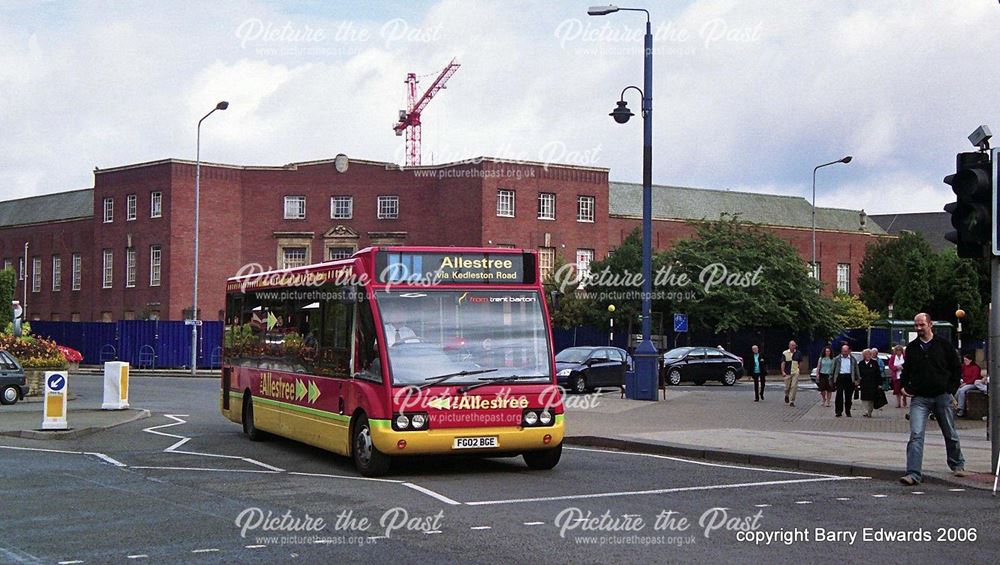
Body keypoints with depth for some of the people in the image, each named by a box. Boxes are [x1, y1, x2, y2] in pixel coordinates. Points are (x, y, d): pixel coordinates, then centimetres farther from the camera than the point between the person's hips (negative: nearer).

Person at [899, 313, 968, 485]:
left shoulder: (944, 345, 1)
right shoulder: (911, 348, 8)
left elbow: (957, 368, 6)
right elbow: (906, 370, 21)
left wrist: (952, 390, -2)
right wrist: (904, 386, 5)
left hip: (942, 396, -1)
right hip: (919, 398, 1)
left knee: (951, 435, 13)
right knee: (915, 435, -13)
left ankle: (957, 465, 34)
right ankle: (913, 474, -18)